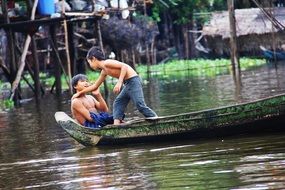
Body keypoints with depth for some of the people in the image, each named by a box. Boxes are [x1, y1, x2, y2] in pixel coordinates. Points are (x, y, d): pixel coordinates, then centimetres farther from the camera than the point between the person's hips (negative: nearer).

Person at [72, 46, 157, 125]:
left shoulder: (106, 63, -10)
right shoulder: (104, 71, 18)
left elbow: (124, 66, -20)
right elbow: (95, 86, 31)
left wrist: (119, 82, -25)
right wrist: (80, 93, 35)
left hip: (133, 80, -10)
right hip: (127, 84, 10)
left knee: (140, 104, -17)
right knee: (118, 104, 10)